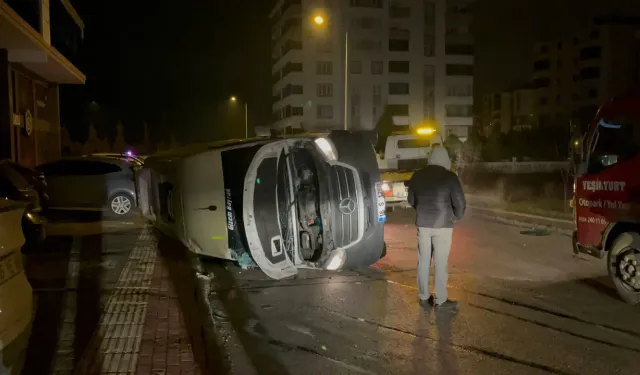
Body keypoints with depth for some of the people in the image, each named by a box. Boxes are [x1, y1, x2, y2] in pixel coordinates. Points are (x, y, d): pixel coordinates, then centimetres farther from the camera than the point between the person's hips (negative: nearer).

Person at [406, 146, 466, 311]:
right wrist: (456, 217, 9)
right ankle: (441, 300, 11)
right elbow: (460, 203, -10)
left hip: (422, 224, 4)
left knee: (423, 261, 11)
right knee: (440, 263, 4)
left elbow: (411, 200, 13)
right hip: (443, 225, -4)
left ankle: (424, 297, 19)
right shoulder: (450, 177, -9)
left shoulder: (417, 176, 4)